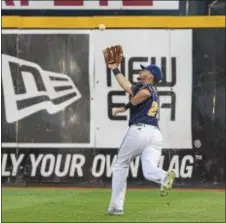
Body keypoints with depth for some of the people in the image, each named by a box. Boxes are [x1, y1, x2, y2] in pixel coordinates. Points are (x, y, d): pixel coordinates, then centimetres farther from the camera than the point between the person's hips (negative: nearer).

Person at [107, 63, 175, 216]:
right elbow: (127, 86, 42)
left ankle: (116, 207, 10)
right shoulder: (153, 91, 29)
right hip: (156, 134, 6)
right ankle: (165, 177, -44)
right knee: (149, 171, -9)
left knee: (120, 166, 12)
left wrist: (126, 107, -10)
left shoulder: (144, 86, 5)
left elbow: (144, 93, -22)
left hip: (139, 131, -6)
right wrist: (115, 69, 50)